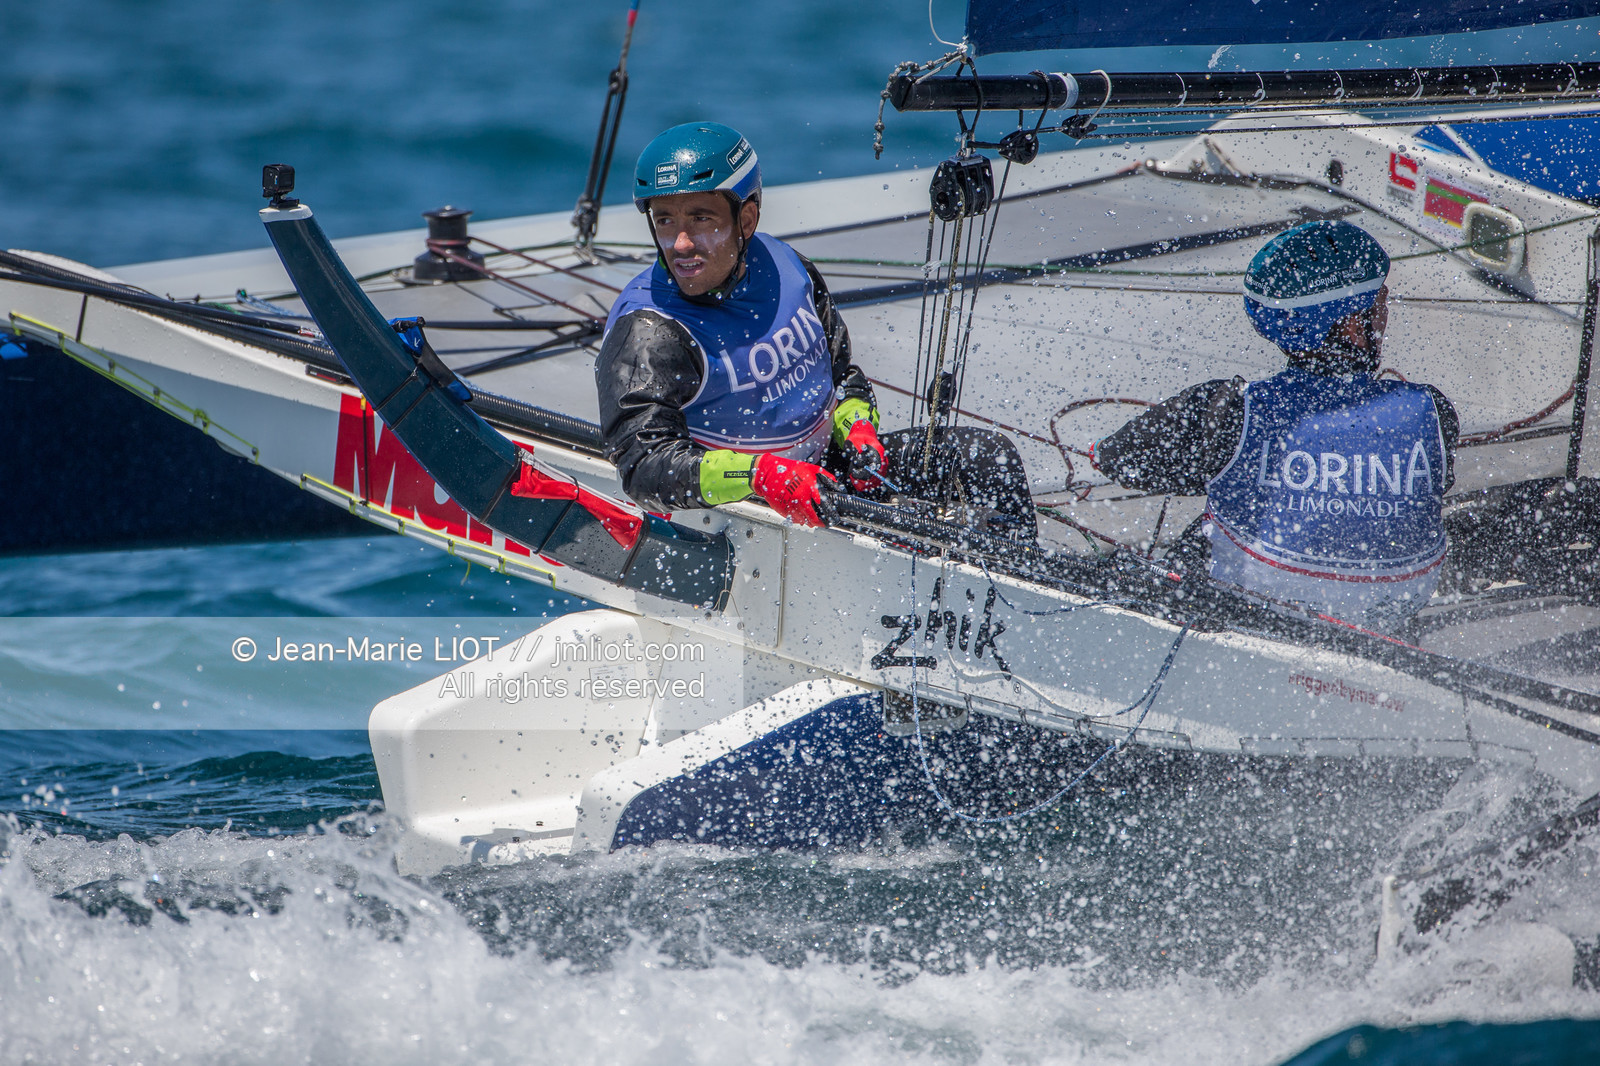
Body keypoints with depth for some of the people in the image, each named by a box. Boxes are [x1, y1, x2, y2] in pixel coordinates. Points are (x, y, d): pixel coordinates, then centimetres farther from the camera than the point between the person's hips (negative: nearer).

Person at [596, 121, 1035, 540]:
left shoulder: (784, 267, 0)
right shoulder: (646, 331, -19)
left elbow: (840, 369, 17)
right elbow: (644, 466, -27)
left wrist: (856, 428, -5)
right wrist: (760, 476, -40)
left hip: (824, 466, 7)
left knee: (984, 454, 0)